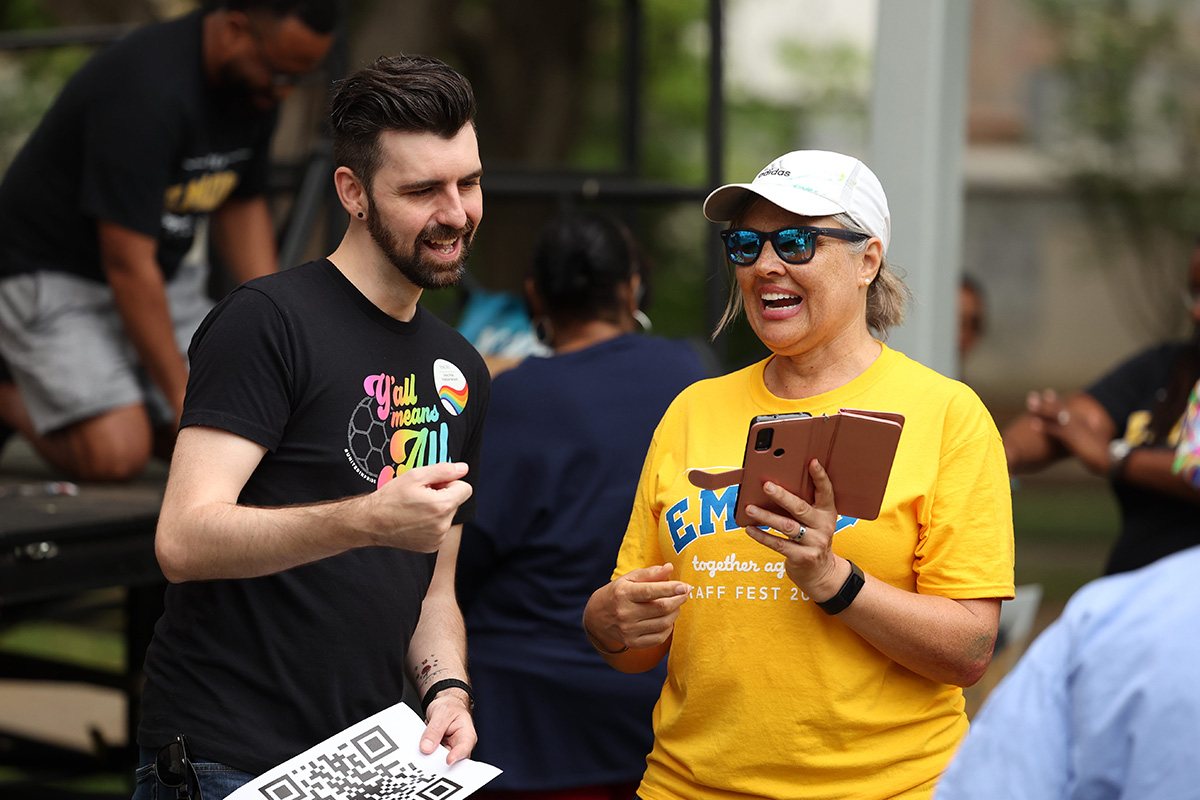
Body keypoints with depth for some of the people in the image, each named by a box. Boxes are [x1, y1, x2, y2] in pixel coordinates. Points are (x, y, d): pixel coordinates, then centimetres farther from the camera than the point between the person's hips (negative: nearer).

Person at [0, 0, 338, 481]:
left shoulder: (256, 85, -4)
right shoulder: (145, 90, -31)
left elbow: (242, 206, 10)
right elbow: (127, 264, -28)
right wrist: (185, 398, -24)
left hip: (162, 274, 8)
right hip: (53, 275, -8)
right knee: (116, 454, -25)